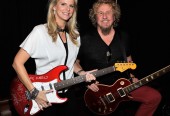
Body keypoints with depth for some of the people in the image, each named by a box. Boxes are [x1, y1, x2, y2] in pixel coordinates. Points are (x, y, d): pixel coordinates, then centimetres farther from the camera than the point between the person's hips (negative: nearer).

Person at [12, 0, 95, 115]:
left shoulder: (75, 34, 4)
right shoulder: (40, 31, -15)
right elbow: (17, 62, -17)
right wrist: (34, 92, -20)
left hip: (68, 94, 6)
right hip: (45, 97, -5)